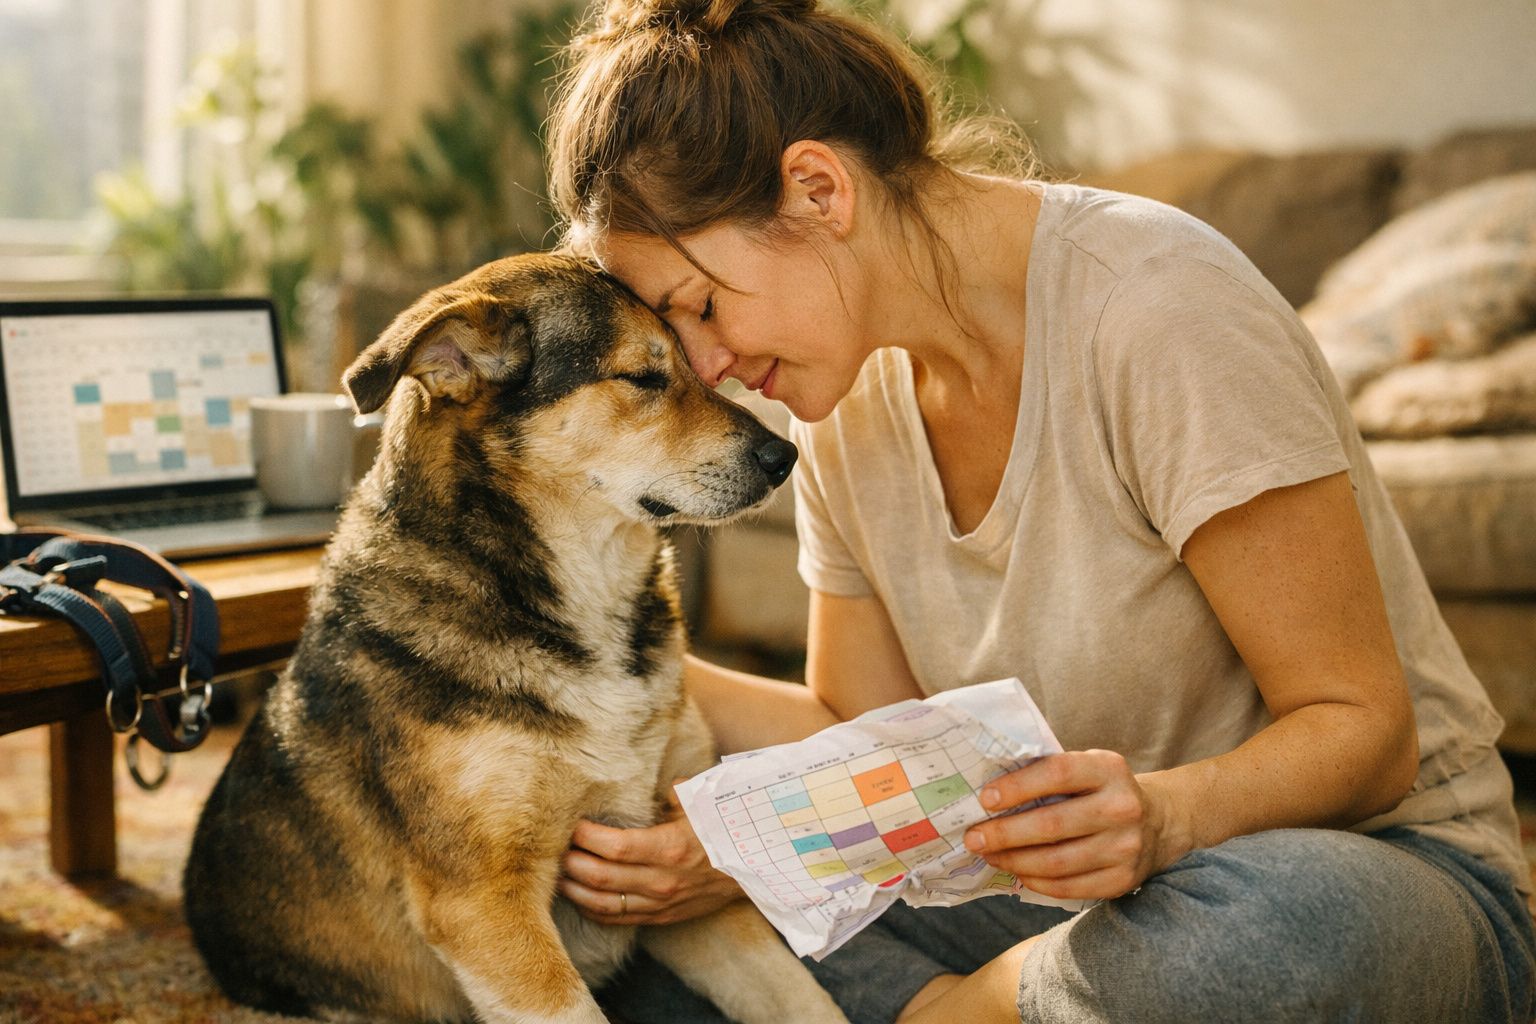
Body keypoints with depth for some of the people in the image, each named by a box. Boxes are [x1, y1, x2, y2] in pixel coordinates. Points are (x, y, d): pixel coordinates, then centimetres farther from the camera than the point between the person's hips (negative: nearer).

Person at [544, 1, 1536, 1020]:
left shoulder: (1157, 306, -21)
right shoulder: (849, 400, 0)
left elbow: (1364, 730, -18)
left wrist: (1162, 816, -38)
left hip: (1369, 868, -4)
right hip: (1078, 894, 4)